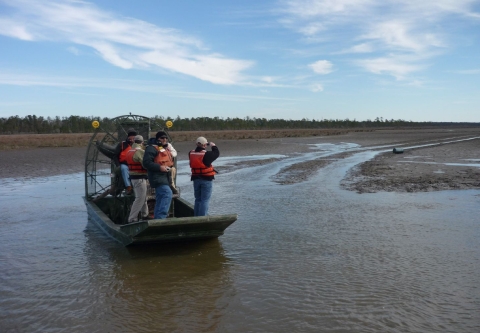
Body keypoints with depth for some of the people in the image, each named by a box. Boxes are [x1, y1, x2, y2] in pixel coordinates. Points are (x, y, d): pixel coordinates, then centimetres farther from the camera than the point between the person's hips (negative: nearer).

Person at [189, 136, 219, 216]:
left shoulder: (191, 153, -2)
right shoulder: (206, 154, -16)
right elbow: (216, 153, -1)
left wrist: (199, 147, 13)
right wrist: (214, 146, 14)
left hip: (196, 179, 6)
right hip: (206, 180, -5)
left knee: (198, 200, 16)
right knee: (205, 200, -1)